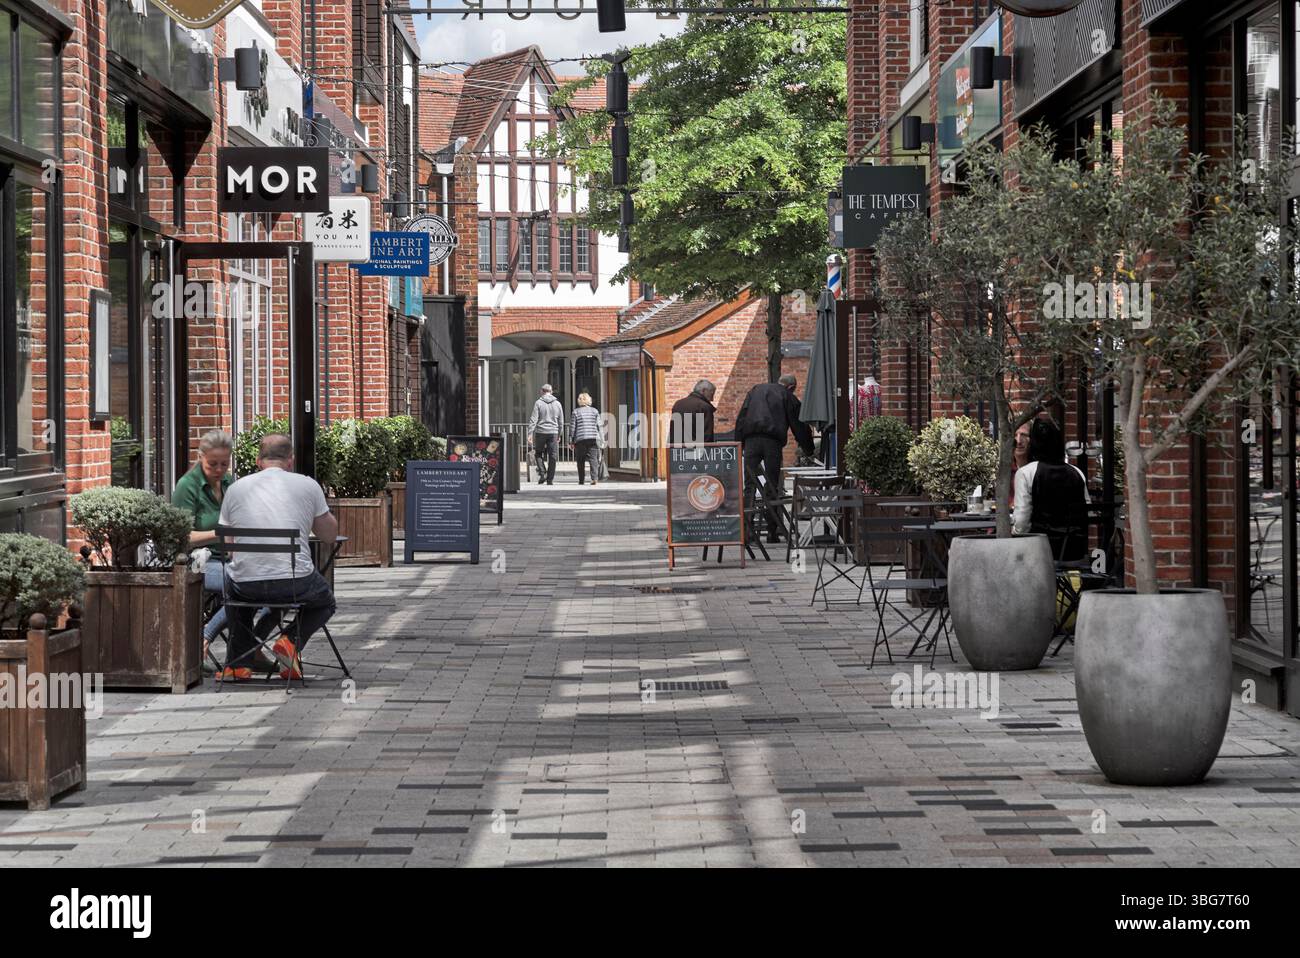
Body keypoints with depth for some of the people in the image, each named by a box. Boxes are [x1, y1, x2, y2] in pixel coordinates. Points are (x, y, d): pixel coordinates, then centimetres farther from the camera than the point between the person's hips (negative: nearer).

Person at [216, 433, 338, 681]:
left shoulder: (235, 488, 9)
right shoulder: (308, 485, 4)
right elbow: (330, 535, 15)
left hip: (247, 586, 2)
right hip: (296, 584, -2)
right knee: (325, 602, 31)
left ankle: (237, 664, 27)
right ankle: (292, 641, 3)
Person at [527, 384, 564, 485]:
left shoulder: (538, 403, -2)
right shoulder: (557, 404, 6)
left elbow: (533, 419, -8)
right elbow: (561, 421, 11)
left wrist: (530, 433, -8)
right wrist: (559, 435, 21)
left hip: (541, 432, -2)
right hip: (553, 433, 2)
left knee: (538, 454, 14)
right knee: (552, 457, 5)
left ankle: (542, 473, -4)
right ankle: (550, 479, 5)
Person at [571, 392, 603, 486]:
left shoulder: (576, 412, 3)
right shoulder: (594, 411, 8)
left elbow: (573, 427, 2)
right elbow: (598, 425, 5)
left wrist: (572, 441, 6)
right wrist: (599, 439, 11)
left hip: (580, 439, -1)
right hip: (593, 438, 1)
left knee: (581, 461, 7)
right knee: (593, 459, -2)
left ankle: (581, 480, 9)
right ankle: (594, 477, -19)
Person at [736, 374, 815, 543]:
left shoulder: (756, 390, 23)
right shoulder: (788, 396, 13)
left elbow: (741, 418, 16)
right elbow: (799, 425, 13)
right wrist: (808, 451, 21)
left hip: (751, 440, 2)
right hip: (773, 441, -2)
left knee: (750, 485, 2)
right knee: (773, 487, 3)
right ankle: (773, 532, 1)